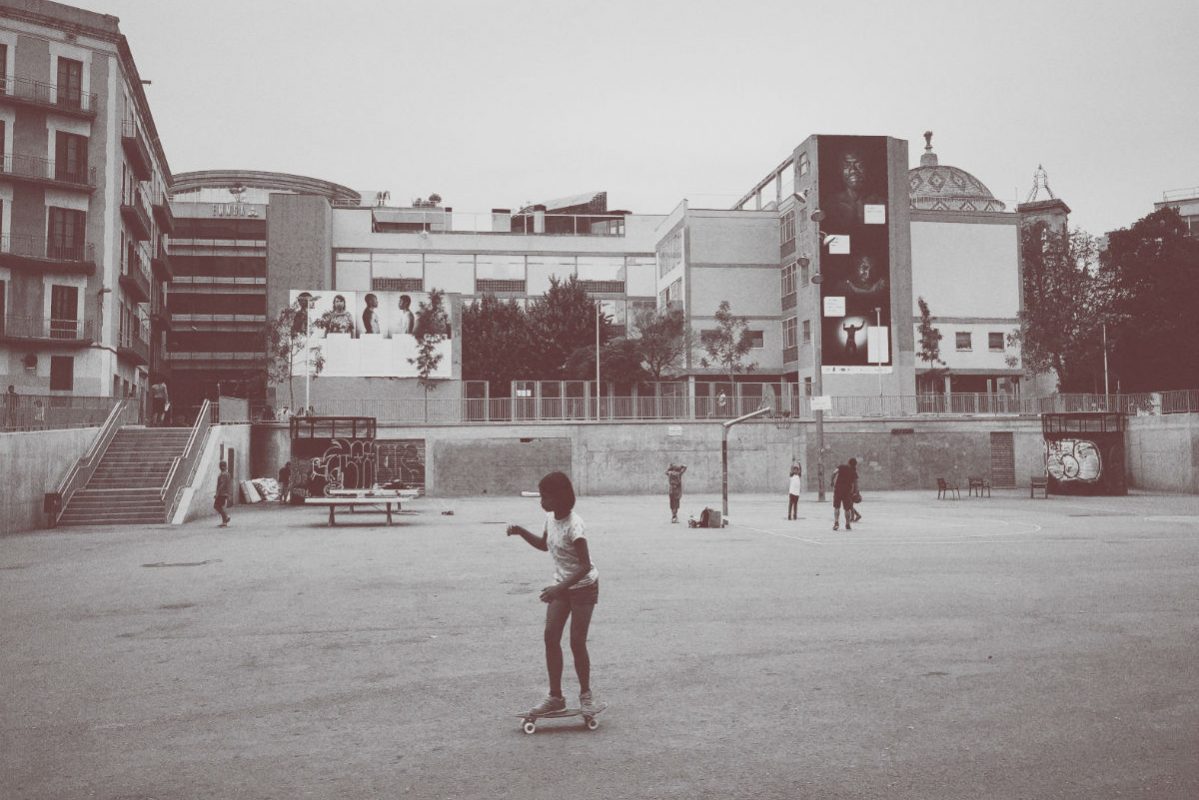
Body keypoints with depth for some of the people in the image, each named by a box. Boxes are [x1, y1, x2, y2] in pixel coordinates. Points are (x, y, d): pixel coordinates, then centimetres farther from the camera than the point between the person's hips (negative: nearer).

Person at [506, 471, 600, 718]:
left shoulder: (574, 526, -26)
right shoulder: (550, 518, -1)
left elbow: (585, 565, -27)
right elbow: (544, 545, 18)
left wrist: (559, 588, -33)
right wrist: (521, 532, 3)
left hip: (583, 586, -7)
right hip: (562, 586, 7)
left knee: (577, 642, -4)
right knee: (551, 635, -2)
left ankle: (585, 694, 15)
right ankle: (555, 696, 5)